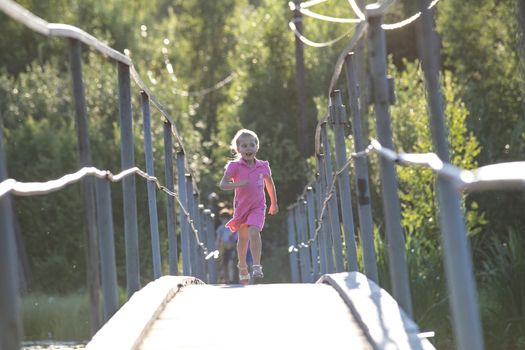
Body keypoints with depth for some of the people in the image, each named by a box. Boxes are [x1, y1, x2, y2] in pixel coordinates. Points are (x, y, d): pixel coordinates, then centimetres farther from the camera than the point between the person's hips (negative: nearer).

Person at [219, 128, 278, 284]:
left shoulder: (263, 166, -3)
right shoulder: (234, 166, -10)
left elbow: (270, 185, 13)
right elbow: (222, 184, -19)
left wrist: (274, 204, 22)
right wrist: (238, 184, -36)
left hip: (258, 207, -1)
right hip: (241, 206, 1)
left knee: (254, 232, -23)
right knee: (243, 238, 14)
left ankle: (256, 266, -25)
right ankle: (242, 267, 35)